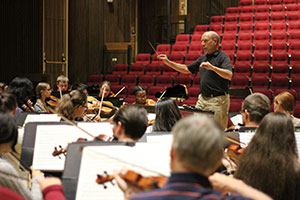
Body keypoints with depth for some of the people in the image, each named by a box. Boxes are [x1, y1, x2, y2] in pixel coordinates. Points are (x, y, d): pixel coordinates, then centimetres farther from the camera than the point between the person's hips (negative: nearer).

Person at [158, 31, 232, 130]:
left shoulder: (223, 57, -7)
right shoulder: (203, 58, 17)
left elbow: (229, 75, -21)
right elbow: (187, 69, 24)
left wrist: (212, 67, -33)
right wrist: (168, 62, 17)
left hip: (218, 100, -7)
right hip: (202, 99, 7)